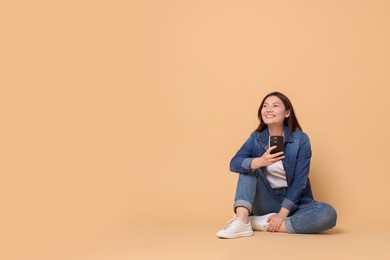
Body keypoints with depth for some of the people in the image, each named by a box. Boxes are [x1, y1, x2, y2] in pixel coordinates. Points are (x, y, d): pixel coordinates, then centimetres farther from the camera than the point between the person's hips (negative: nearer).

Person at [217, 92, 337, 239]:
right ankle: (242, 220, -32)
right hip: (267, 203, 2)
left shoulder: (300, 140, -10)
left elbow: (299, 181, -14)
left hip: (292, 202, -2)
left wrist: (282, 213, -21)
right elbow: (234, 164, -17)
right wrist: (260, 162, -37)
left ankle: (264, 224, -25)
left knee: (328, 214, -29)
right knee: (249, 166, -17)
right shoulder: (256, 138, -2)